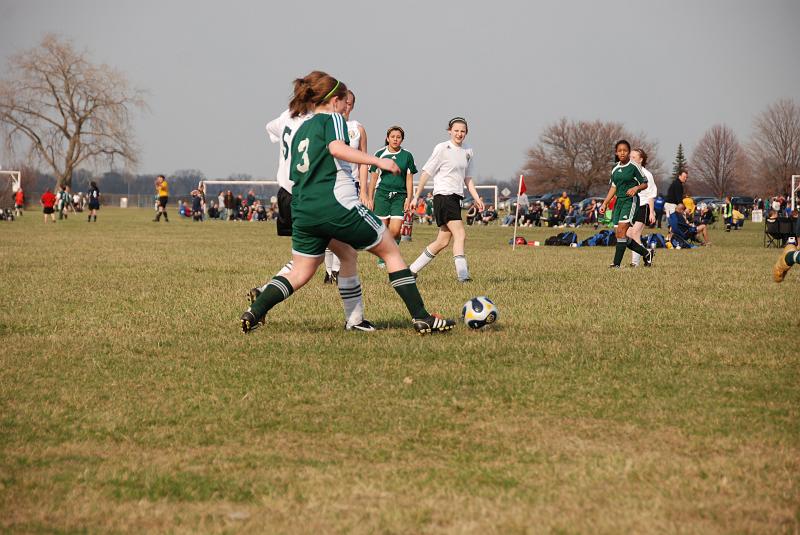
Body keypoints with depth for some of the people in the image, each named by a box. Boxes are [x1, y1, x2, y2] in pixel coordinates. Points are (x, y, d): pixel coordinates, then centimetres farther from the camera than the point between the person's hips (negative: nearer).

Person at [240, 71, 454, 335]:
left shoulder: (300, 131, 23)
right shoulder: (332, 118, 1)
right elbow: (337, 148, -20)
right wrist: (377, 161, -22)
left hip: (303, 211, 7)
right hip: (337, 205, -7)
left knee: (300, 273, 16)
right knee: (391, 252, 6)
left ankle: (253, 313, -2)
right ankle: (422, 318, 2)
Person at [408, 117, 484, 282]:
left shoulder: (468, 152, 13)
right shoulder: (442, 148, -6)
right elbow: (426, 172, -3)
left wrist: (476, 198, 8)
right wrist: (416, 196, -4)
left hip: (457, 197, 7)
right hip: (443, 195, -7)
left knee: (443, 241, 8)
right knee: (460, 235, -18)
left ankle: (413, 269, 18)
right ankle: (462, 274, -21)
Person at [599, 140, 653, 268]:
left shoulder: (634, 167, -6)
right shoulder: (615, 169, 13)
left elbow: (645, 184, -1)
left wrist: (636, 188, -21)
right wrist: (605, 203, 15)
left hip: (631, 200, -7)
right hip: (619, 201, 7)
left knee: (621, 231, -18)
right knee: (619, 234, 4)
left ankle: (617, 263, -17)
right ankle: (646, 253, 21)